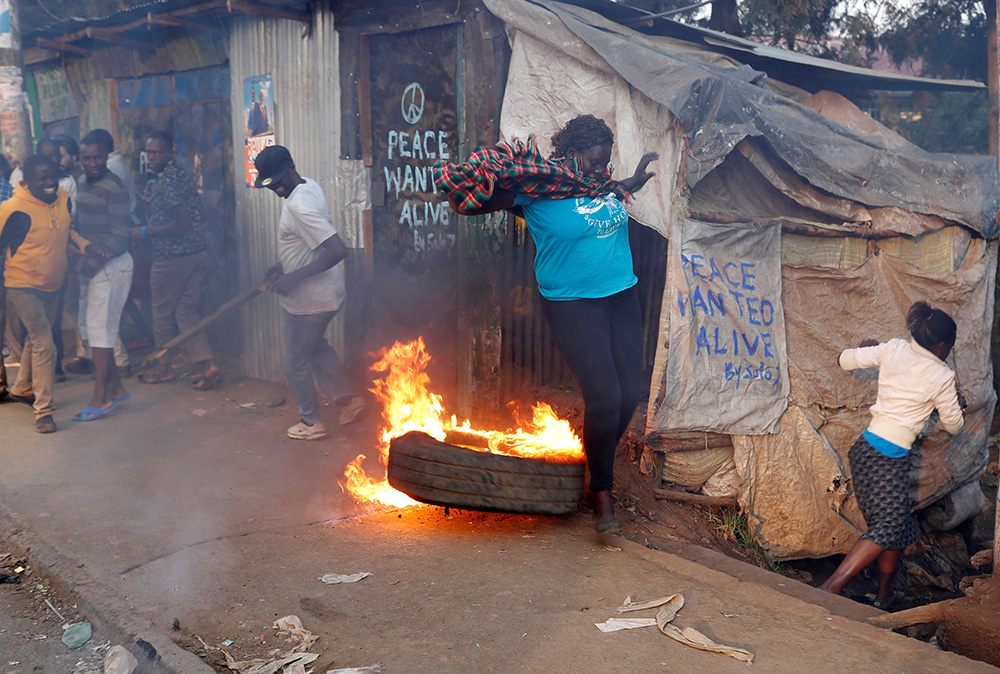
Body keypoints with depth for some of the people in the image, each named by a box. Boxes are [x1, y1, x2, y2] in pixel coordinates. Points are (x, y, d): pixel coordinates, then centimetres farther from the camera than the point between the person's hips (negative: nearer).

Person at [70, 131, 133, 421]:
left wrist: (93, 262, -21)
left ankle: (101, 397, 1)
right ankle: (115, 387, 22)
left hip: (111, 265, -9)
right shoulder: (83, 184, 12)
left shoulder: (114, 189, -16)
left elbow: (119, 237, -18)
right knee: (88, 326, 13)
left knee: (100, 328, -6)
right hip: (91, 264, 9)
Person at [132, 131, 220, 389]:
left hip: (172, 259, -8)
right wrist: (151, 203, 13)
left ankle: (163, 368, 24)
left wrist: (144, 231, -14)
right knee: (186, 311, 10)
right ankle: (208, 367, -1)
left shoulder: (166, 181, -15)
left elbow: (181, 223, -22)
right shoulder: (183, 175, 13)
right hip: (198, 253, 8)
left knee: (163, 313, 9)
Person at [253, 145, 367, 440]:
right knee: (317, 347, 28)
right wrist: (282, 266, 14)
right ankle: (348, 398, 27)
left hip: (307, 300, -10)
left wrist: (295, 277, -29)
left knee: (297, 363, 9)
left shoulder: (298, 207, -28)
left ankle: (311, 422, 25)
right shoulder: (310, 187, 3)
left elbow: (337, 250, -35)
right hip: (327, 292, 10)